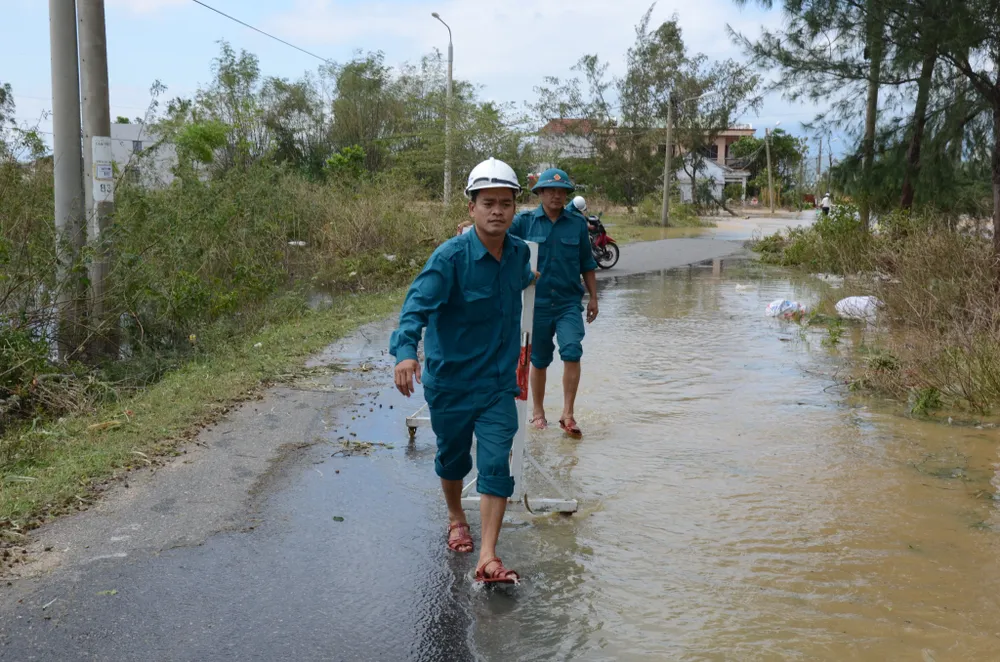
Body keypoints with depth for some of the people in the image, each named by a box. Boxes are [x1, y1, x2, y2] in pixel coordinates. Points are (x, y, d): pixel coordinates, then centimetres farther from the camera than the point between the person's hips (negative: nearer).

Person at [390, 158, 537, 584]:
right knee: (453, 458, 18)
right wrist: (405, 351, -48)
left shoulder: (518, 252, -1)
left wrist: (530, 278, 47)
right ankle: (456, 517, 47)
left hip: (498, 382, 3)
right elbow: (418, 304, -31)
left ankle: (488, 558, -4)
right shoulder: (450, 257, -20)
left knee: (496, 466, -7)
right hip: (449, 379, -3)